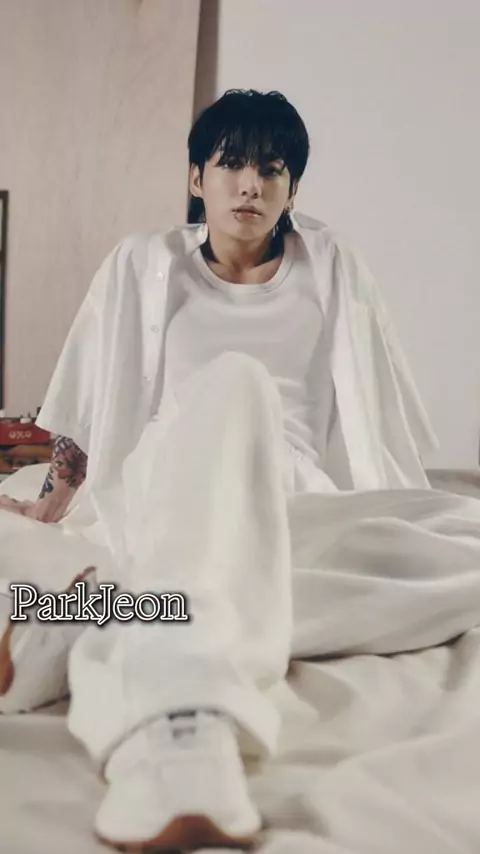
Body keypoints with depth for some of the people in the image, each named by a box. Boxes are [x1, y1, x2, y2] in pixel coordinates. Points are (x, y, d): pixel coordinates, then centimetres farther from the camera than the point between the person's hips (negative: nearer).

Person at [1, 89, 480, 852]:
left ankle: (129, 638, -37)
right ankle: (180, 724, -63)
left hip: (302, 510, 3)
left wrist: (410, 527, 15)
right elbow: (92, 401, 15)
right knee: (235, 383, -37)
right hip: (172, 499, -3)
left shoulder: (331, 267, 16)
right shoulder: (144, 265, 13)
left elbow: (379, 413, 17)